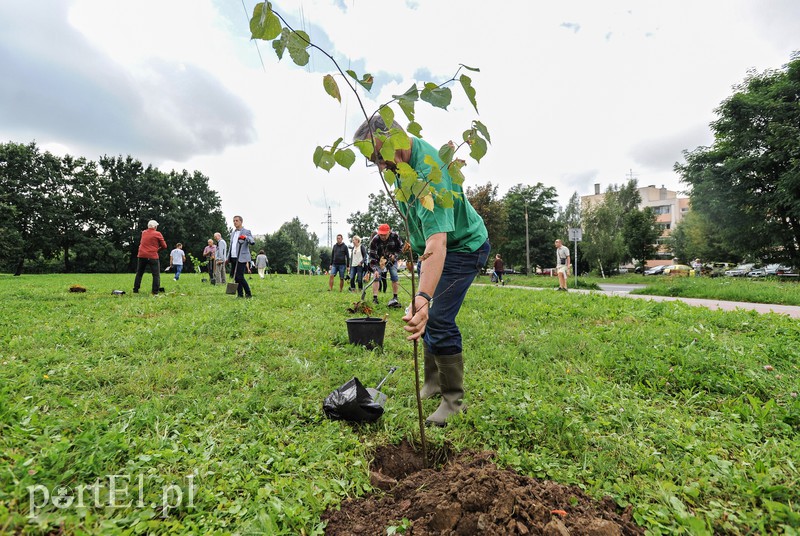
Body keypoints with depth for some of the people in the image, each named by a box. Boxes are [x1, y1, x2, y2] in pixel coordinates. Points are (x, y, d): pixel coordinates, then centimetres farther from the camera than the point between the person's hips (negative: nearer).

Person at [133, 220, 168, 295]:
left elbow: (141, 242, 19)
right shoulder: (157, 234, -3)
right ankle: (155, 292, -6)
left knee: (139, 273, 17)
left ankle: (135, 290, 20)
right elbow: (164, 246, -1)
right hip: (152, 256, -5)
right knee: (156, 275, 0)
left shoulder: (143, 233, 11)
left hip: (141, 256, 5)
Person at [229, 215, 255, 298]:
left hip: (242, 258, -7)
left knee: (240, 277, -13)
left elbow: (253, 242, -17)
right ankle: (240, 294, 12)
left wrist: (246, 237, -36)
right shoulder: (232, 233, 20)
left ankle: (248, 294, -3)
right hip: (233, 258, 7)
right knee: (236, 277, 6)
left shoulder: (246, 232, -1)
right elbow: (231, 246, 24)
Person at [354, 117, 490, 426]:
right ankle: (433, 381, 25)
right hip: (431, 246, 9)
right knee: (427, 316, 10)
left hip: (463, 247, -9)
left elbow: (437, 241, -47)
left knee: (438, 319, -17)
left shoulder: (429, 173, -35)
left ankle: (453, 399, -1)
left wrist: (422, 297, -58)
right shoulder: (403, 159, -6)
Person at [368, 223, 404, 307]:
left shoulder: (395, 236, -23)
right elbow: (372, 256, -28)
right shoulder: (375, 240, -29)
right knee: (376, 277, -12)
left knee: (394, 277, -6)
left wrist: (395, 255, -20)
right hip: (379, 260, -1)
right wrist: (375, 270, -36)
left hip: (392, 259, 1)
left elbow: (401, 247, -4)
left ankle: (395, 298, 6)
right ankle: (374, 299, -9)